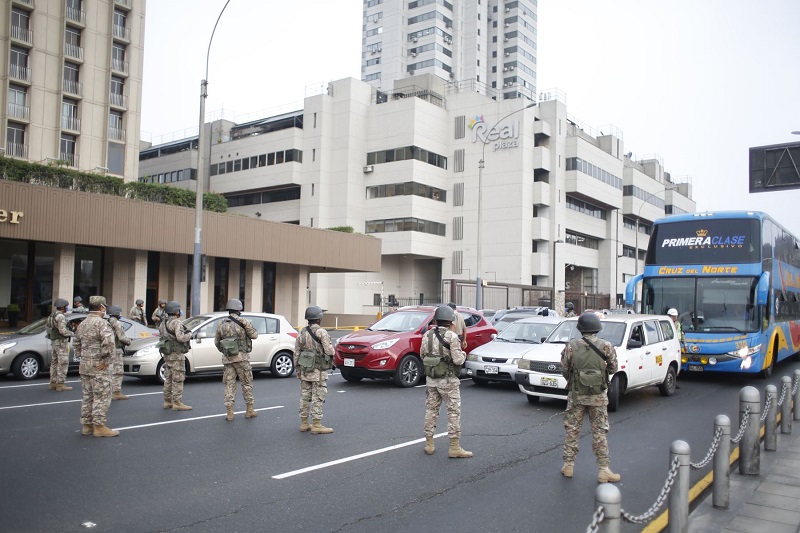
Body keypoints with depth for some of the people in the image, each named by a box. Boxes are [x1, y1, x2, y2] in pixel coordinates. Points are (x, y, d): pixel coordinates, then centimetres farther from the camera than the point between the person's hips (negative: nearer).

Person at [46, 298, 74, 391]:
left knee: (54, 362, 14)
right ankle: (60, 384, -5)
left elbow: (46, 325, 21)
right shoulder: (61, 316, -18)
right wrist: (71, 333, -9)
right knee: (63, 363, -5)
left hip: (54, 341, 10)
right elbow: (62, 330, -24)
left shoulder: (52, 315, 12)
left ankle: (53, 383, 18)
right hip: (61, 342, -10)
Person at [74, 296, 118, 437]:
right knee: (101, 397, -2)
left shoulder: (82, 324, 13)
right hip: (99, 367, -9)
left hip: (85, 365, 9)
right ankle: (99, 427, 0)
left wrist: (81, 357, 19)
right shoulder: (101, 323, -15)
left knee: (88, 396, 15)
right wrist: (106, 359, -20)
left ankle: (87, 425, 20)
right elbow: (108, 342, -28)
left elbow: (76, 344, 21)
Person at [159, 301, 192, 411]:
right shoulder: (176, 322, -17)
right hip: (176, 354, -9)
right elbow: (180, 337, -26)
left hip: (167, 354, 9)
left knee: (168, 378, 14)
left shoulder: (164, 322, 12)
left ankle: (167, 401, 20)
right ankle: (177, 403, -4)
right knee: (177, 379, -5)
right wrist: (189, 334, -9)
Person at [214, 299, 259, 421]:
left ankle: (230, 413, 5)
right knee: (247, 384, 8)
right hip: (241, 358, -4)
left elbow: (216, 342, 14)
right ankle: (250, 410, 15)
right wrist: (251, 329, 15)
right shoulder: (243, 322, -8)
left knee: (229, 385, 8)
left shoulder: (222, 325, 8)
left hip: (227, 359, 4)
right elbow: (254, 335, -4)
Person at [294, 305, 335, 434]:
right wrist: (331, 348, 4)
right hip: (318, 371, -7)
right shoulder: (321, 332, -14)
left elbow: (296, 353, 10)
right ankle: (317, 425, -1)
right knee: (318, 398, -2)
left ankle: (304, 423, 18)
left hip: (304, 370, 7)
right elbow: (329, 351, -19)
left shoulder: (302, 333, 7)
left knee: (305, 397, 12)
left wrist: (298, 369, 16)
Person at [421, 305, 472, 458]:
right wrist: (463, 354, 4)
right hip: (448, 380, -5)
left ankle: (429, 445, 20)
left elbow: (422, 355, 8)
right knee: (454, 412, 2)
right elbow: (458, 360, -17)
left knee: (431, 410, 14)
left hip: (431, 379, 5)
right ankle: (454, 448, 3)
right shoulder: (451, 336, -14)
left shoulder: (427, 335, 2)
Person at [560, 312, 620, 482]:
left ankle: (568, 466, 18)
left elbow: (564, 370, -2)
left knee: (572, 430, 12)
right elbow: (613, 368, 0)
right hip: (598, 396, 0)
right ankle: (604, 470, 10)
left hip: (576, 395, 0)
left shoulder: (571, 346, -9)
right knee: (599, 433, 7)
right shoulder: (606, 346, -10)